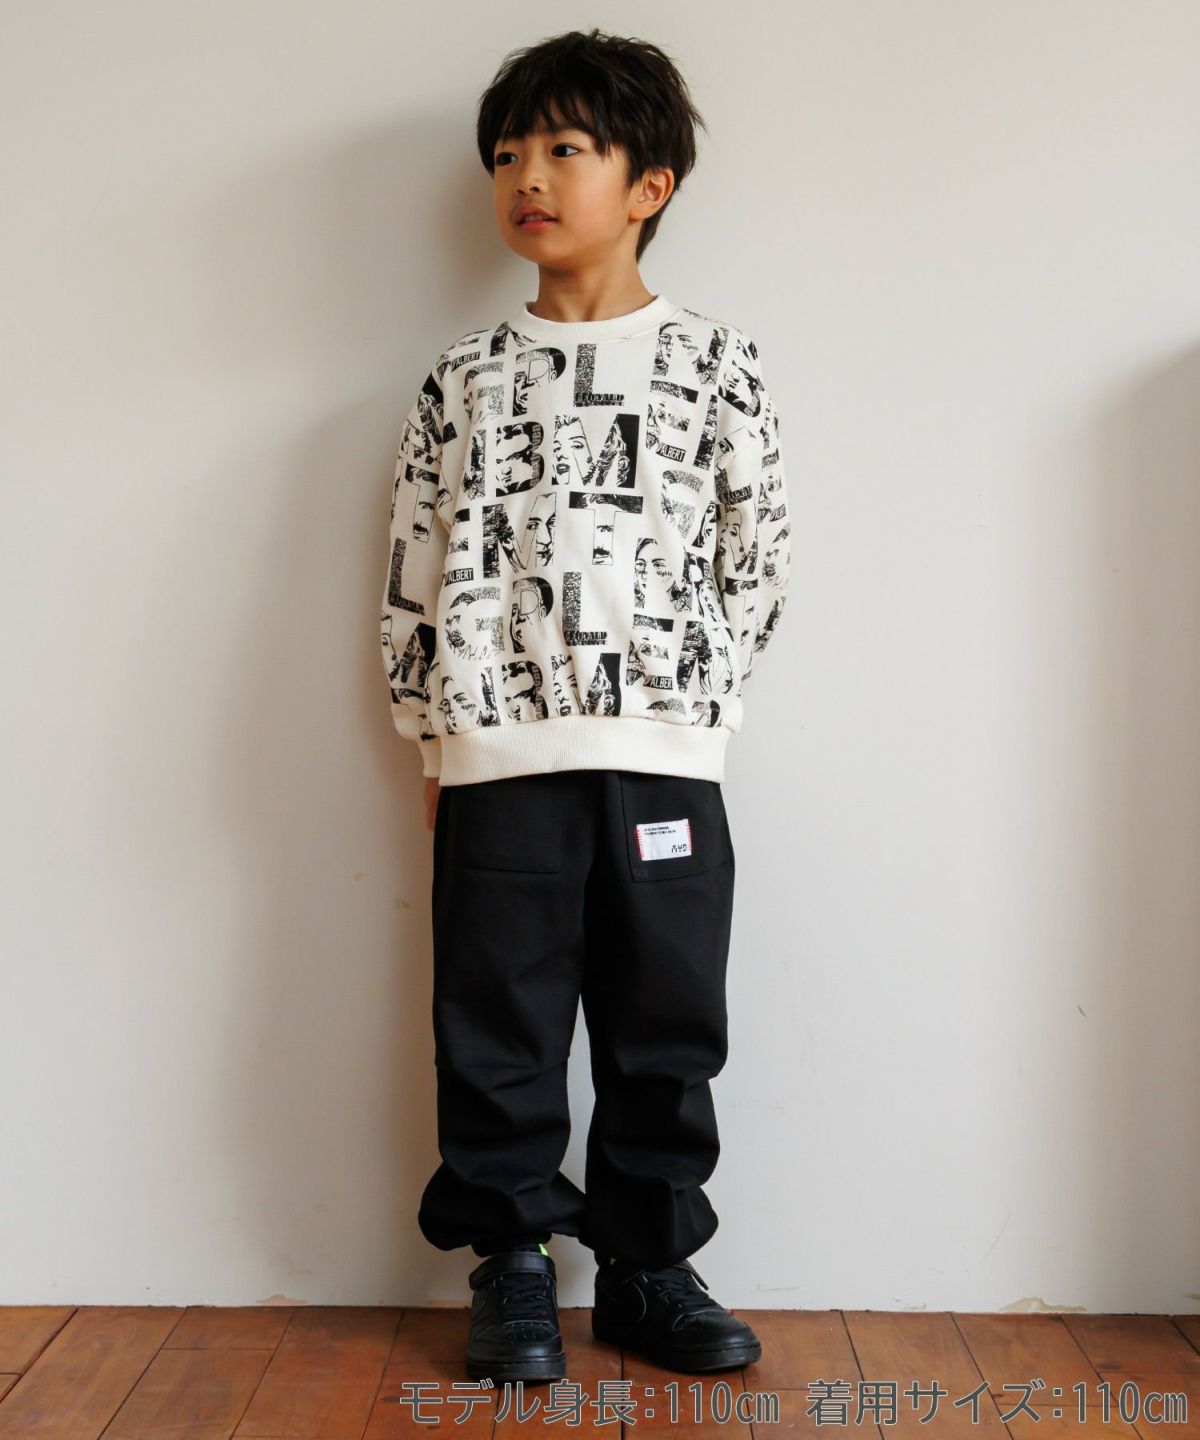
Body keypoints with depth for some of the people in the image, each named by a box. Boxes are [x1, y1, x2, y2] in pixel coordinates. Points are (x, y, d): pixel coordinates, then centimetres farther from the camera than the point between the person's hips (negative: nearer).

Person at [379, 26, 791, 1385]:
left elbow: (757, 561, 7)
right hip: (498, 765, 1)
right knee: (495, 1032, 6)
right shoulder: (467, 374, 9)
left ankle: (649, 1267, 24)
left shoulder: (715, 362, 6)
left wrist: (679, 694, 1)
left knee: (665, 1030, 8)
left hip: (665, 763, 0)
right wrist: (438, 738, 7)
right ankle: (512, 1272, 22)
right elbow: (417, 568, 10)